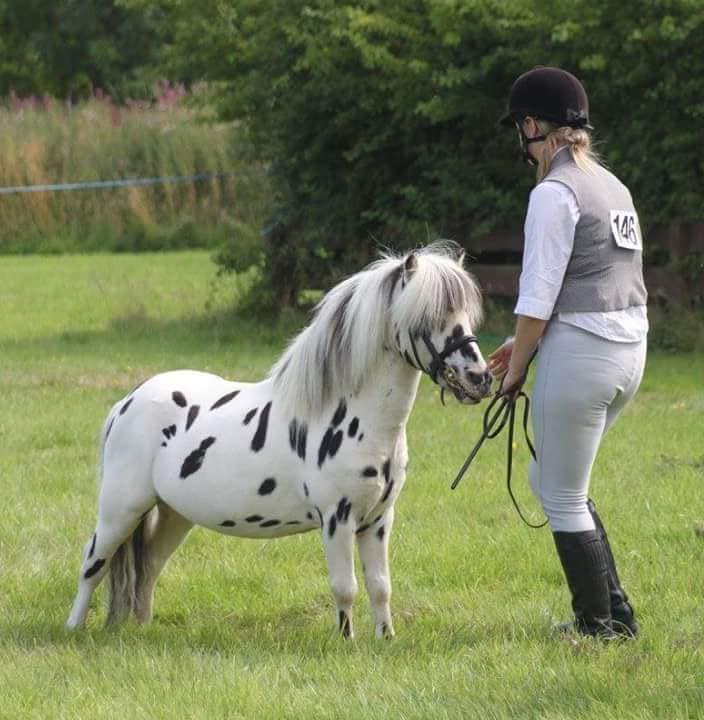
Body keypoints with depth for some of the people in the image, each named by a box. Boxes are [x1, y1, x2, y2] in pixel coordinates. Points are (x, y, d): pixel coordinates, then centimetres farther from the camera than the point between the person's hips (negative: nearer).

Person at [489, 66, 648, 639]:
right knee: (552, 479, 22)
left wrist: (516, 367, -4)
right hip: (629, 350, 9)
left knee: (563, 498, 5)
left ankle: (600, 625, 11)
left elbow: (538, 296, -15)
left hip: (581, 355, -9)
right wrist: (527, 342, 19)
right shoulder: (613, 186, 13)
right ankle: (615, 612, 22)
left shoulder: (555, 193, -14)